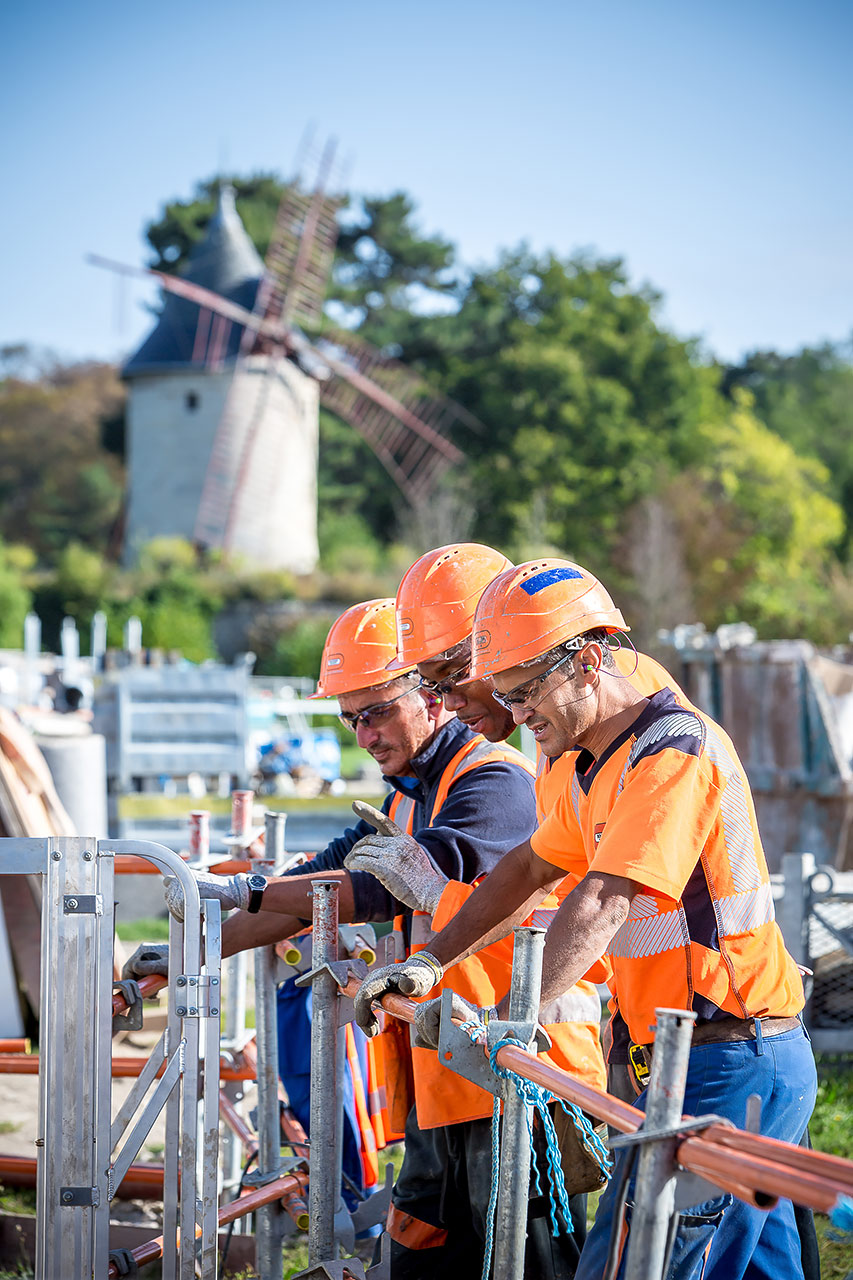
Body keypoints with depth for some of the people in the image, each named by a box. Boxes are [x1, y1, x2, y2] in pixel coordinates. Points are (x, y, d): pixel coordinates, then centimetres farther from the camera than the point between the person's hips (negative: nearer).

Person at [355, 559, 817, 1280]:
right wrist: (430, 963, 16)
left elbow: (601, 905, -29)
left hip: (726, 1069, -10)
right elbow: (530, 871, 24)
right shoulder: (599, 765, 15)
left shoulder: (675, 751, -18)